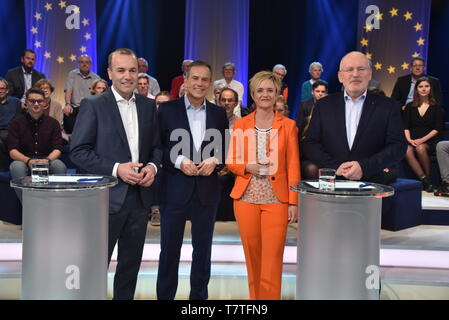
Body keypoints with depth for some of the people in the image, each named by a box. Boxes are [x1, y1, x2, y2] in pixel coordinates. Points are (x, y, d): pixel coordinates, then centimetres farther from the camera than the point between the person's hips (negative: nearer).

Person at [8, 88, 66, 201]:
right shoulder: (16, 123, 6)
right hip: (24, 161, 0)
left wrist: (47, 160, -23)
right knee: (16, 166, -34)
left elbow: (57, 149, 0)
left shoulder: (53, 123, 9)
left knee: (60, 166, -31)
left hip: (47, 160, 1)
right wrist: (28, 161, -24)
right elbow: (12, 151, -3)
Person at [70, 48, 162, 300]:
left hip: (140, 195, 5)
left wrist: (153, 165, -7)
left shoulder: (148, 105, 9)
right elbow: (78, 151, -9)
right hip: (107, 196, -4)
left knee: (131, 263, 15)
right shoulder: (93, 105, -5)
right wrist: (116, 169, -18)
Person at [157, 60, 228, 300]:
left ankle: (199, 296, 27)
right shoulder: (168, 109, -1)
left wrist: (215, 161, -9)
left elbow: (226, 149, 11)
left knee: (203, 249, 12)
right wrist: (178, 160, -16)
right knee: (169, 249, 8)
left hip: (207, 191, 2)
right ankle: (164, 295, 24)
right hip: (175, 190, -2)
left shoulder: (218, 113, 7)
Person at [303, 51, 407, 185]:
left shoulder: (388, 106, 8)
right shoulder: (324, 105, 12)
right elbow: (310, 144, 7)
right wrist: (335, 167, -9)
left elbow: (398, 147, 2)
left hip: (373, 181, -1)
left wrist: (364, 167, -11)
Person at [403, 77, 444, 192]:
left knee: (420, 148, -36)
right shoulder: (409, 107, 15)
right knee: (407, 151, -33)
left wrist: (422, 140, -12)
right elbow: (405, 126, 9)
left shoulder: (436, 107, 9)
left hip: (430, 141, -2)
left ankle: (428, 177, -19)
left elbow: (437, 129, 2)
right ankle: (424, 180, -31)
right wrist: (409, 140, -10)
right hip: (413, 141, 2)